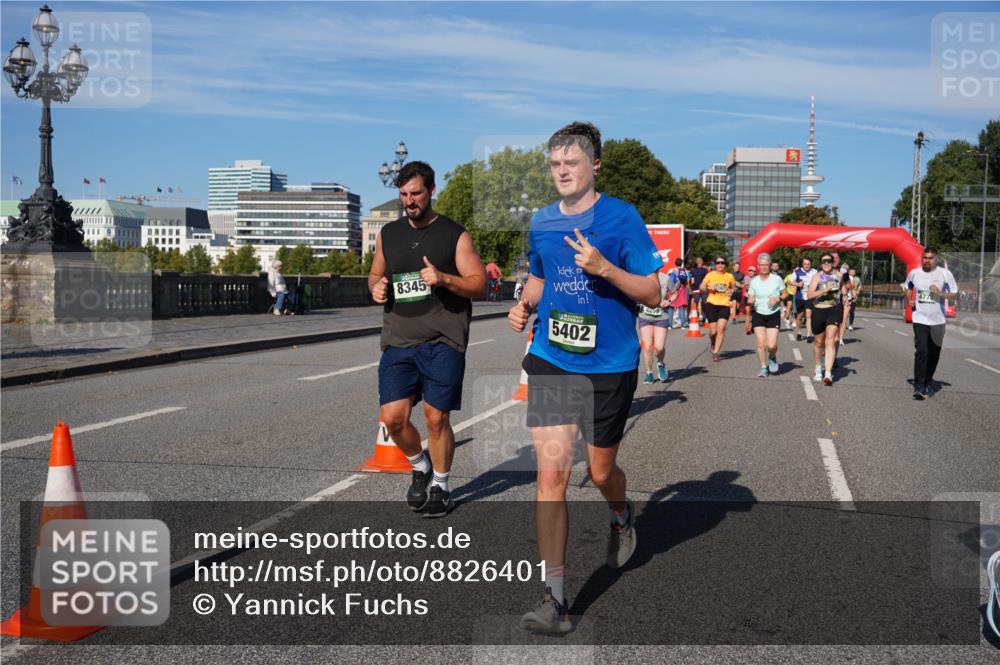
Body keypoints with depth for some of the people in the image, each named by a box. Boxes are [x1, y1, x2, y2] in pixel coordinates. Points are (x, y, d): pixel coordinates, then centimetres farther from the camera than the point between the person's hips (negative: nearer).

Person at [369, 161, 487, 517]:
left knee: (436, 418, -1)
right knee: (392, 418, -3)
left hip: (442, 341, -3)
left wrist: (444, 278, -19)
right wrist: (376, 288, 2)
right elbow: (375, 275, 26)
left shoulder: (454, 235, 1)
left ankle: (440, 485, 22)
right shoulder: (388, 234, 13)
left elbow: (479, 284, -2)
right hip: (398, 341, 4)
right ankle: (420, 467, 26)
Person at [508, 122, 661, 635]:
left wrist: (605, 268, -23)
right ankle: (554, 598, -2)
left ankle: (622, 517, 51)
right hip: (550, 361, 3)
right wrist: (524, 307, 3)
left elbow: (652, 293, -8)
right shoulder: (541, 222, 8)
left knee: (600, 470, 13)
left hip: (609, 365, -2)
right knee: (551, 471, -8)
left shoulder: (621, 217, -6)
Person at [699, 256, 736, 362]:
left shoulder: (729, 276, 7)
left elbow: (733, 287, 24)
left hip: (724, 305, 1)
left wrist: (731, 291, 2)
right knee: (713, 331, -2)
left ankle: (715, 352, -7)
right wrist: (708, 288, -12)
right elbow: (701, 287, 7)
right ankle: (712, 342, 33)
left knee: (721, 328, -13)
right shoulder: (710, 275, 3)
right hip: (711, 304, -1)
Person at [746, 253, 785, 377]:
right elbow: (750, 299, 5)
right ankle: (763, 367, 13)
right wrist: (750, 301, -19)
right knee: (760, 343, -6)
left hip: (774, 315, -2)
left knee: (771, 345, -9)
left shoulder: (777, 279, -4)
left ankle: (772, 357, 26)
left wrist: (778, 298, -14)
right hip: (758, 314, 2)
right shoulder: (754, 281, 2)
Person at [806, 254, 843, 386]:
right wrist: (825, 289, -25)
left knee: (830, 340, -14)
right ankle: (818, 368, 39)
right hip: (819, 311, -1)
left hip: (834, 310, 1)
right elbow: (809, 295, -16)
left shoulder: (837, 275, 8)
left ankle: (828, 374, -19)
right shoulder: (817, 276, -4)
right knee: (818, 342, 13)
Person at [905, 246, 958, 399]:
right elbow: (908, 287, 23)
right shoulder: (914, 273, 2)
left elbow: (955, 294, -1)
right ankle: (918, 386, -13)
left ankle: (928, 382, 29)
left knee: (934, 354, 10)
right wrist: (909, 300, 6)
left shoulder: (945, 274, -5)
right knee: (921, 351, -14)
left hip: (938, 321, 0)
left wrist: (940, 293, -18)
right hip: (920, 320, 0)